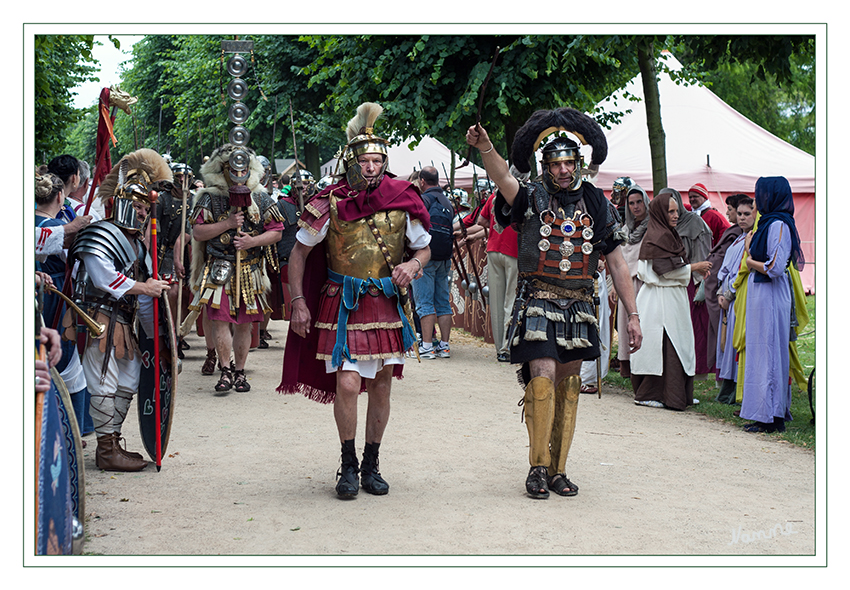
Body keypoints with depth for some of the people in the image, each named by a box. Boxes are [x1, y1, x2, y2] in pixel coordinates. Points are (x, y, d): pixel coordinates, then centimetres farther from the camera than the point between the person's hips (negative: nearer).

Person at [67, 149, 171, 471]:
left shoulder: (138, 244, 20)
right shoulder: (101, 234, -8)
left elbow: (145, 299, 22)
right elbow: (104, 279, -23)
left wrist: (157, 332, 18)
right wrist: (142, 287, -17)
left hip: (123, 323, 9)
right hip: (99, 321, -9)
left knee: (128, 383, 12)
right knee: (105, 384, -7)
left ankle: (113, 443, 22)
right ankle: (107, 450, -2)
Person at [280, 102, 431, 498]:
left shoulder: (402, 203, -3)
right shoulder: (331, 205, -9)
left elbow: (424, 247, 11)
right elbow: (299, 253, 1)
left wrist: (413, 264, -12)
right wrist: (299, 302, -7)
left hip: (386, 305, 3)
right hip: (343, 306, -3)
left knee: (381, 387, 9)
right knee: (347, 384, -13)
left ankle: (371, 465, 25)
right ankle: (348, 465, 7)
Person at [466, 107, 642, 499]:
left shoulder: (596, 204, 6)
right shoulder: (531, 198, -3)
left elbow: (617, 264, 9)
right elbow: (502, 177, -26)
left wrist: (632, 314, 6)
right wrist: (485, 149, -47)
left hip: (578, 309, 4)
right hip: (537, 303, -4)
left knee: (568, 387, 8)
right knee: (543, 377, -16)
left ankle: (558, 470, 17)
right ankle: (538, 467, -6)